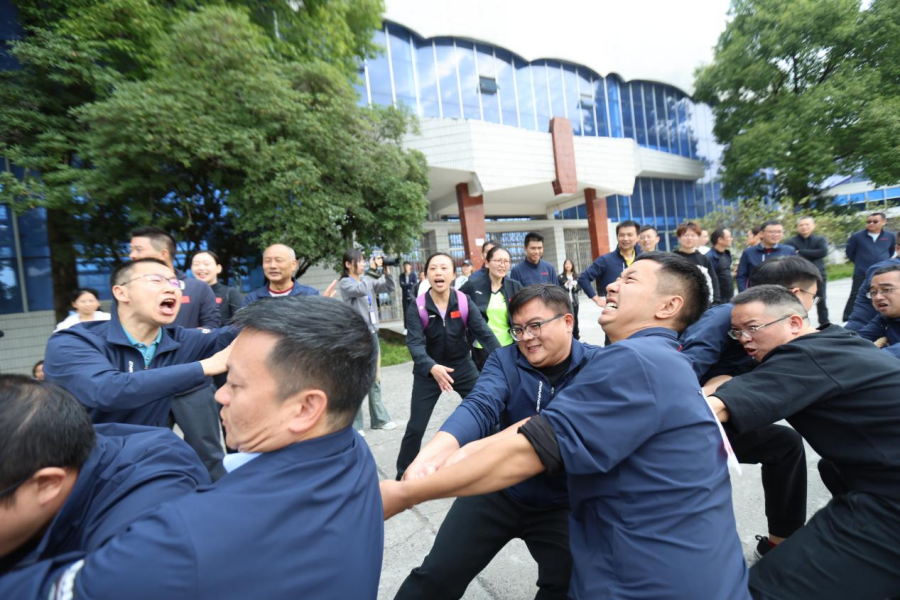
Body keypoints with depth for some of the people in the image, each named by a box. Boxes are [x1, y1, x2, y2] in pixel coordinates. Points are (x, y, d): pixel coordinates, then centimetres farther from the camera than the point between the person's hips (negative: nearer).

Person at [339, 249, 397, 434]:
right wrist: (372, 270, -20)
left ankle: (379, 418, 23)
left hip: (372, 334, 6)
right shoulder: (345, 283, -8)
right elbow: (361, 290, -27)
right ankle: (354, 424, 11)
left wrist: (386, 271, -7)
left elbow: (390, 288, 6)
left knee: (375, 379, 13)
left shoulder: (368, 280, 8)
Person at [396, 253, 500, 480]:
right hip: (428, 371, -1)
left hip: (463, 367, 2)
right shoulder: (417, 308, -16)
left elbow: (483, 332, -17)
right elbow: (415, 343, -26)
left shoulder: (464, 301, -12)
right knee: (415, 427, 2)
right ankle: (403, 476, 24)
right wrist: (431, 367, -45)